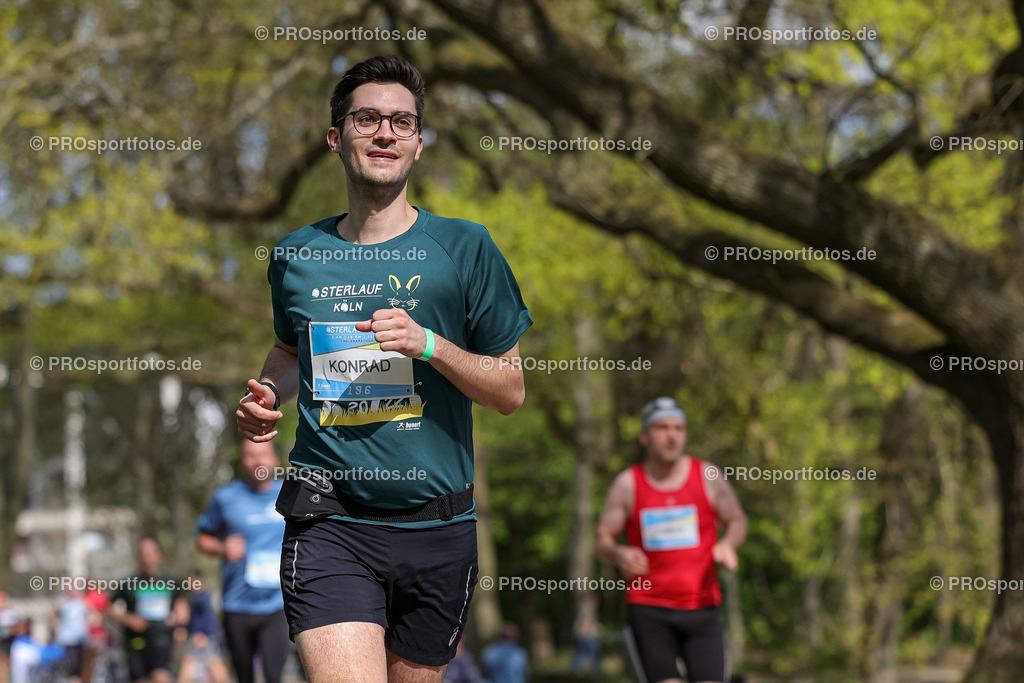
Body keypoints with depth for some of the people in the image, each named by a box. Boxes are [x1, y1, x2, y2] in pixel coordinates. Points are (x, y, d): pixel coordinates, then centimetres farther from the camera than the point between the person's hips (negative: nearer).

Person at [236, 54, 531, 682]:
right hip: (329, 528, 0)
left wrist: (428, 345, -14)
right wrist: (267, 398, 7)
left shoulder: (464, 247, 1)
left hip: (437, 528, 0)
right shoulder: (296, 255, 7)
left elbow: (511, 390, 2)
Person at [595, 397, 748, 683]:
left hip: (702, 607, 1)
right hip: (649, 608, -1)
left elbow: (737, 520, 14)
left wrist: (728, 543, -9)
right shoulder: (627, 484, 2)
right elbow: (602, 539, 5)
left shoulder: (708, 476, 3)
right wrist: (619, 554, -19)